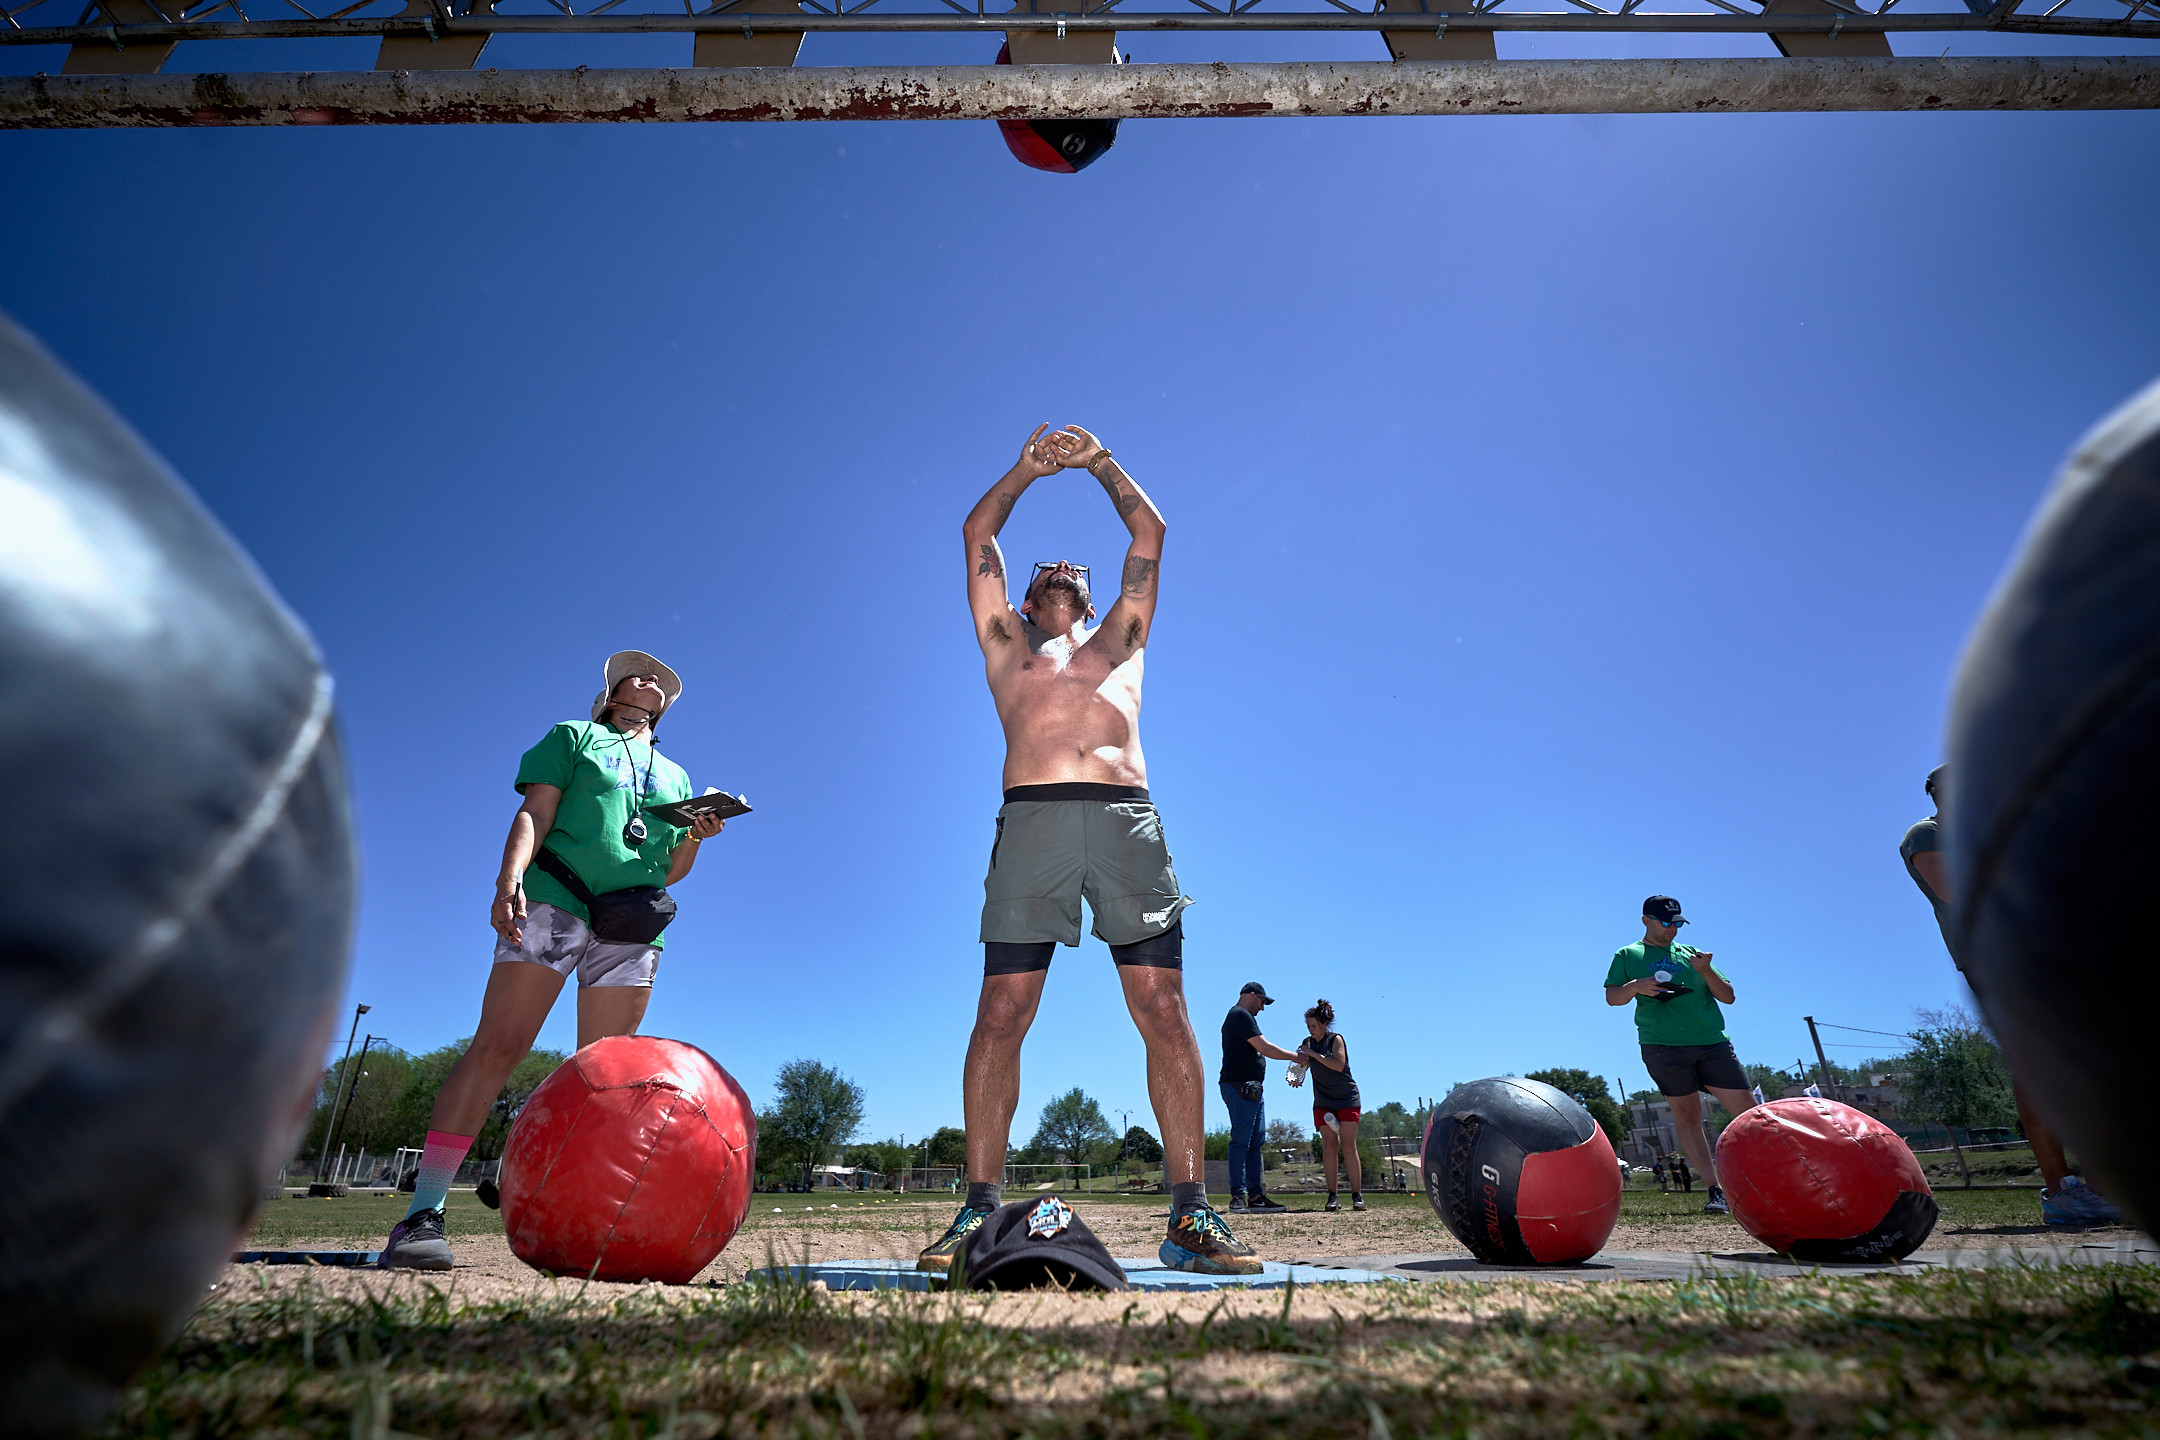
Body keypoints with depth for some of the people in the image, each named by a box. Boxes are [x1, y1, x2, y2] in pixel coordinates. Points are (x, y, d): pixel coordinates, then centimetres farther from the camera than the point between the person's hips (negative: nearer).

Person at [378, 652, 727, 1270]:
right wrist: (509, 879, -14)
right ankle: (423, 1213, -10)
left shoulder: (675, 775, 28)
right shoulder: (574, 736, 19)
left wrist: (695, 836, 2)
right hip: (555, 900, -4)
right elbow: (534, 814, 4)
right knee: (496, 1047, -12)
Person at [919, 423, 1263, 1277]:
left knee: (1164, 1011, -8)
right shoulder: (1008, 647, 30)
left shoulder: (1121, 643, 32)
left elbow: (1149, 532, 34)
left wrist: (1100, 462, 33)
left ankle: (1189, 1216, -5)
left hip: (1127, 821, 1)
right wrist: (1029, 468, 31)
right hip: (1033, 819, 0)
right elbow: (978, 537, 30)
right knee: (1001, 1013, -7)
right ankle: (978, 1213, 0)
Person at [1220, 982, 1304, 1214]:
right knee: (1241, 1141, -11)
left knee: (1256, 1143, 9)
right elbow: (1265, 1048, -14)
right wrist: (1294, 1056, -3)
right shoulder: (1241, 1015, -9)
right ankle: (1238, 1196, -12)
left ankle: (1255, 1195, 10)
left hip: (1252, 1089, 11)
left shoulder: (1239, 1016, 25)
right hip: (1240, 1087, -11)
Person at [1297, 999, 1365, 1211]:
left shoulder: (1336, 1039, -7)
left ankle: (1357, 1195, -3)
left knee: (1348, 1146, -7)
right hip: (1323, 1102, 4)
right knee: (1328, 1146, -4)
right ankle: (1332, 1196, -3)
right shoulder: (1307, 1043, 7)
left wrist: (1314, 1054, -23)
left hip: (1346, 1099, -4)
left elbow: (1339, 1065, -21)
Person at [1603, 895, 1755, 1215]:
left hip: (1712, 1042, 2)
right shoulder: (1627, 956, 13)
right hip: (1663, 1046, -2)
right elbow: (1612, 997, 5)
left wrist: (1706, 971, -4)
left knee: (1749, 1111, -2)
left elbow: (1728, 997, 15)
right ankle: (1715, 1191, 1)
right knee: (1687, 1116, -4)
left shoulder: (1690, 954, 19)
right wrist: (1635, 986, -16)